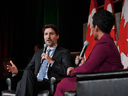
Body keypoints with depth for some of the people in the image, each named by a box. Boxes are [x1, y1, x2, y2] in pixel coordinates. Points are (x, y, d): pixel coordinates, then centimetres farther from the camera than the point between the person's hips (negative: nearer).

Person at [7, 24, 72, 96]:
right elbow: (28, 69, 24)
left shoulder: (64, 52, 11)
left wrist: (51, 61, -10)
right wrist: (17, 71, 2)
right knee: (27, 72, -32)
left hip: (50, 85, -4)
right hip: (35, 83, 5)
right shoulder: (38, 53, 30)